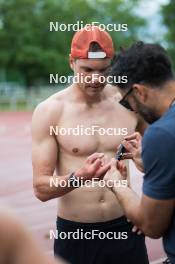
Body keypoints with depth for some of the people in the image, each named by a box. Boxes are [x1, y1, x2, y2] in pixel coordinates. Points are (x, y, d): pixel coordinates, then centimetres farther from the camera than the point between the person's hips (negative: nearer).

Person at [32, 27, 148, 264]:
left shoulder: (128, 103, -2)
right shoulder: (49, 111, -8)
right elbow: (40, 188, -11)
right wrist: (78, 178, -27)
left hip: (124, 228, 2)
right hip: (74, 234, -2)